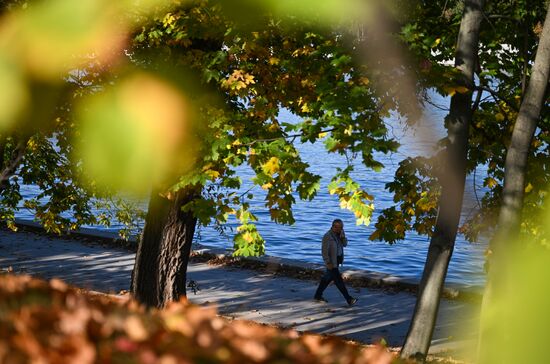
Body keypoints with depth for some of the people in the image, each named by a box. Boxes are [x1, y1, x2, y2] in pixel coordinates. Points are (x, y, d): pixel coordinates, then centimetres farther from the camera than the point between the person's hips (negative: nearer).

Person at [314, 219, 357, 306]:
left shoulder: (339, 234, 4)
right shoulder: (328, 236, -21)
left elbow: (344, 244, 0)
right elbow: (324, 250, -22)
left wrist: (342, 235, -16)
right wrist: (328, 263, -25)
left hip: (337, 259, 9)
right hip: (331, 262, -9)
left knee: (328, 278, 17)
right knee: (338, 280, -8)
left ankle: (318, 295, 30)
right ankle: (349, 299, -11)